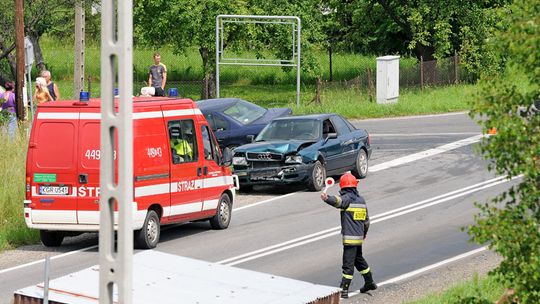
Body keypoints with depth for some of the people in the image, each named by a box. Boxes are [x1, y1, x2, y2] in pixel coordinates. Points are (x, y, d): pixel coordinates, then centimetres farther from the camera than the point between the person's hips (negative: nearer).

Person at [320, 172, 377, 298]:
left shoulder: (347, 198, -11)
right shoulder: (361, 200, 13)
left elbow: (338, 201, -36)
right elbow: (366, 220, 21)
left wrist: (326, 198, -55)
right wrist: (364, 234, 36)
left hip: (350, 237, -8)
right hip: (359, 236, 8)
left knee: (348, 264, -8)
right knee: (359, 259, 25)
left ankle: (344, 290, -9)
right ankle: (370, 282, 36)